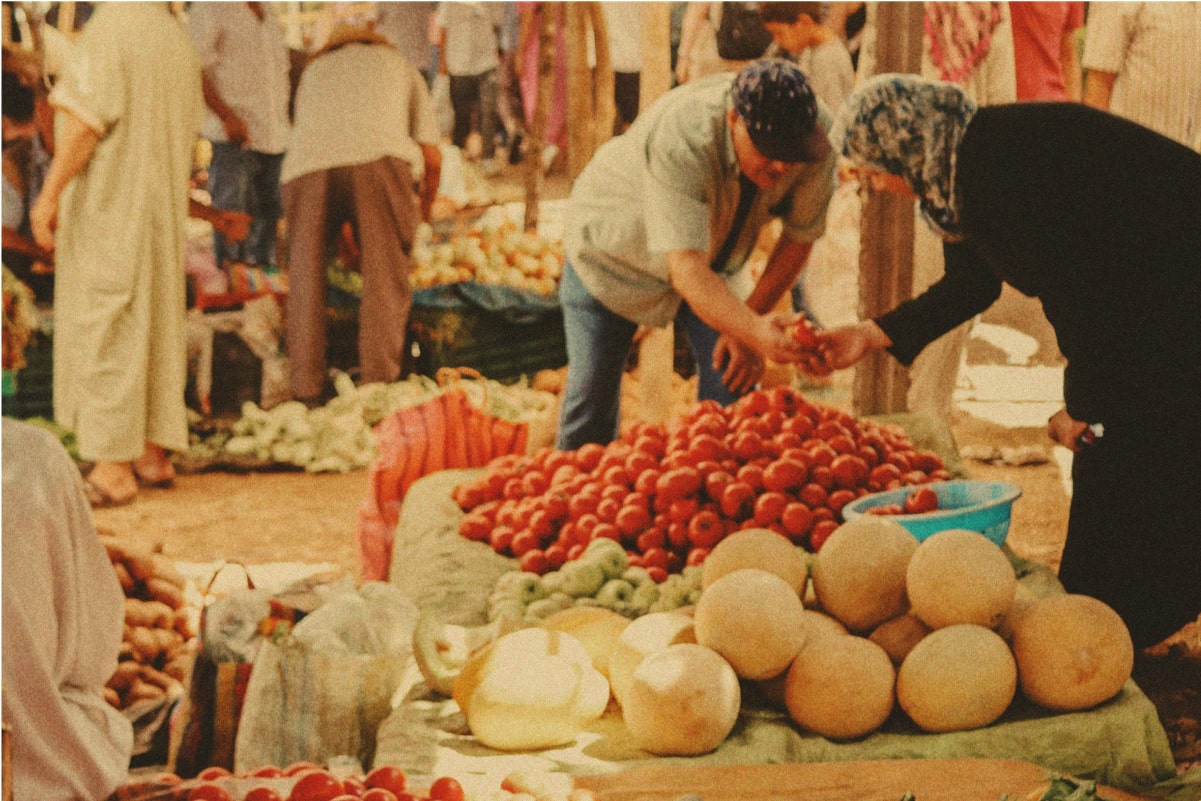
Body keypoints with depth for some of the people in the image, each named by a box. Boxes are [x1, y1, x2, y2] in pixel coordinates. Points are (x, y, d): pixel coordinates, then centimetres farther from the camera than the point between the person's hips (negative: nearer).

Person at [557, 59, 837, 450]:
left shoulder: (818, 132, -29)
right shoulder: (679, 138, -44)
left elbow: (800, 237, -12)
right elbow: (685, 268, -50)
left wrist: (749, 320, -17)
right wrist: (754, 330, -65)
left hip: (713, 261, 4)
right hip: (611, 249, -4)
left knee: (733, 382, -11)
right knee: (591, 393, -1)